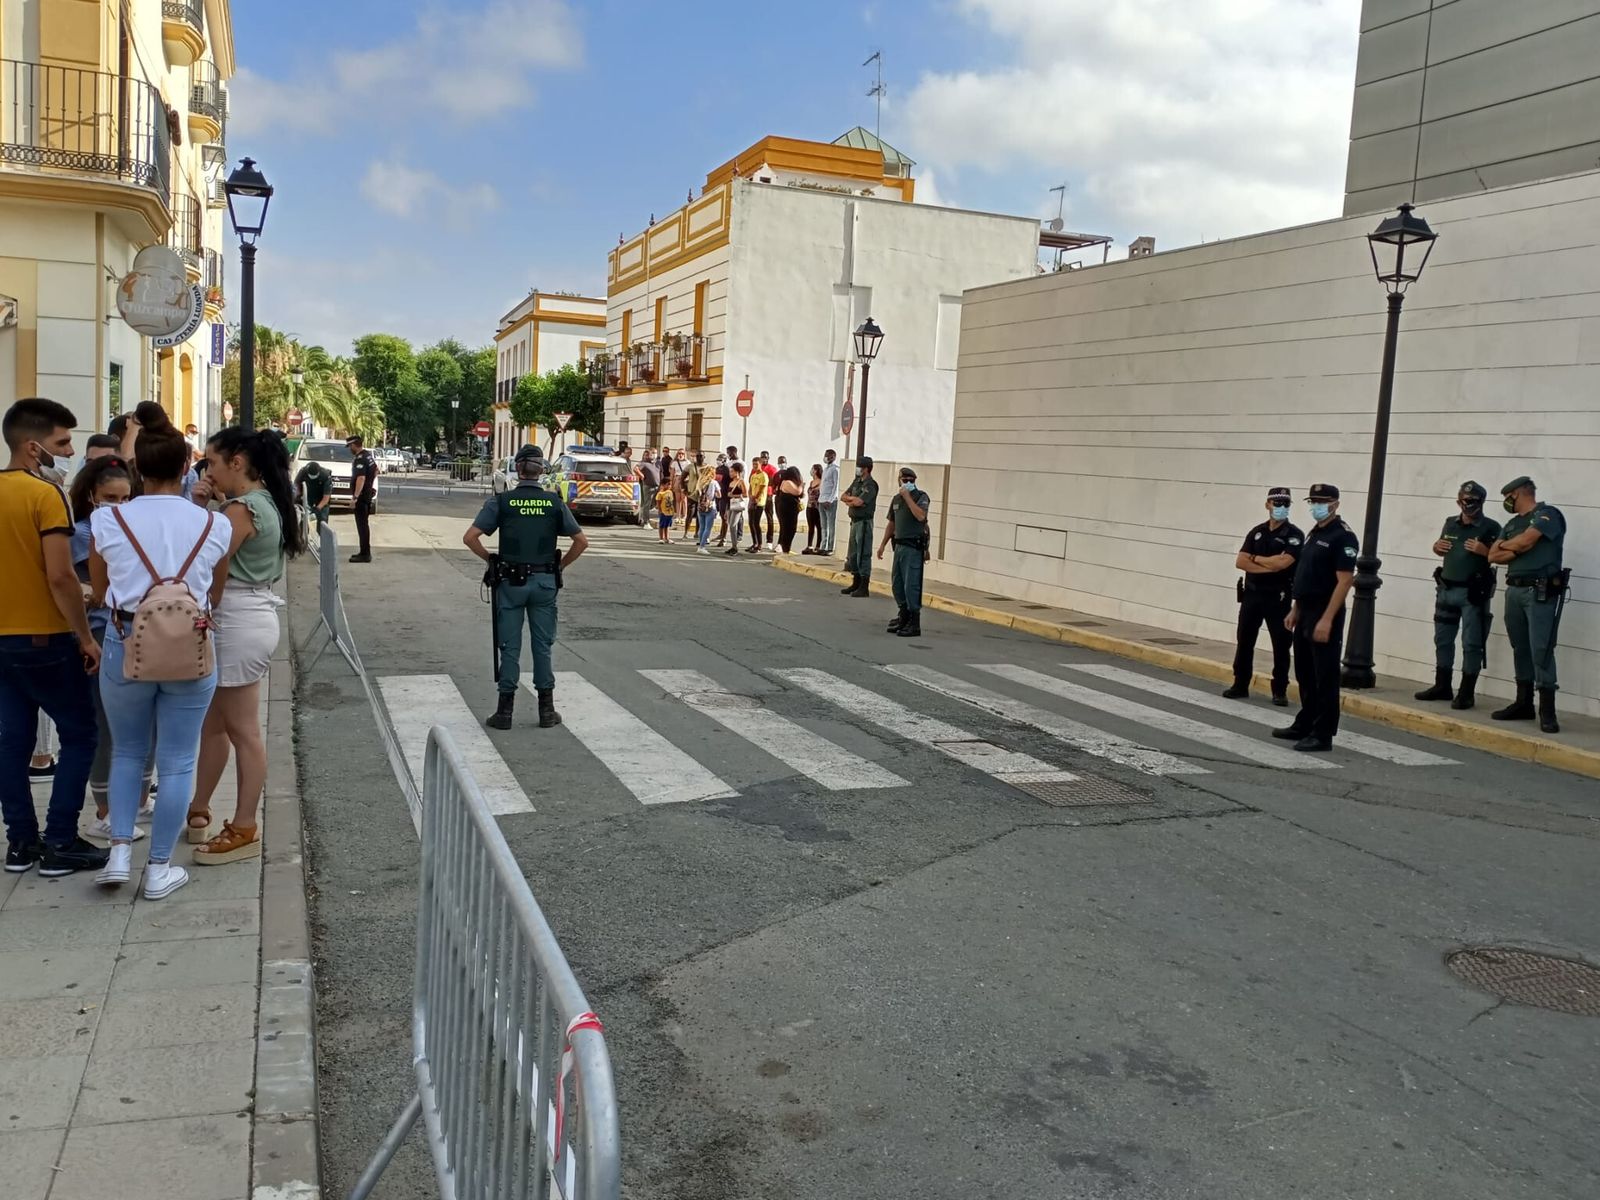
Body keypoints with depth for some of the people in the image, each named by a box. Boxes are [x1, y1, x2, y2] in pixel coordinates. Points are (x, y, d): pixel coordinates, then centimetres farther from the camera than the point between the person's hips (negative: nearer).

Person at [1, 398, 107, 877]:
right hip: (45, 639, -7)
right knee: (79, 736, 3)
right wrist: (85, 636, -12)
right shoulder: (45, 494, -16)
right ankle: (60, 843, 4)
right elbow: (60, 577, -21)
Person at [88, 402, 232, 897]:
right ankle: (159, 868, 15)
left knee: (127, 752, 21)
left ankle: (120, 852, 15)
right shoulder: (213, 525, -4)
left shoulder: (108, 520, -5)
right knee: (177, 761, 9)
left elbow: (100, 592, 9)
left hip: (126, 646, 1)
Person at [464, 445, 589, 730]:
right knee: (543, 646, 10)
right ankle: (546, 710, 14)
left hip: (511, 581, -1)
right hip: (545, 581, 1)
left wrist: (491, 560, 4)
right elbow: (582, 541, 0)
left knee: (510, 647, 6)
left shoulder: (501, 501, -4)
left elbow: (470, 538, -9)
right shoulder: (555, 502, -1)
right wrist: (561, 565, 9)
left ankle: (505, 710, 10)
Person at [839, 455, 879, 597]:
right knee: (853, 554, 15)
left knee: (863, 554, -7)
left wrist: (849, 501, -3)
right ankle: (856, 584, 25)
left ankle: (864, 587, -5)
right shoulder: (856, 481, 14)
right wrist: (852, 498, -6)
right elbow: (844, 496, 14)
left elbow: (859, 502, -23)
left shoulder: (870, 485, -13)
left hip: (864, 522, -9)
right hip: (854, 520, 9)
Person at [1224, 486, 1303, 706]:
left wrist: (1255, 558, -6)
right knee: (1244, 641, 8)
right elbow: (1240, 561, -2)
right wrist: (1270, 566, -14)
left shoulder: (1294, 535, -5)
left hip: (1278, 597, -4)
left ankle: (1280, 690, 9)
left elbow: (1283, 562, -21)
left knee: (1281, 645, 0)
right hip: (1252, 594, 4)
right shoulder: (1256, 532, 9)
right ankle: (1240, 685, 18)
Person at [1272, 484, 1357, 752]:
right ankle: (1304, 725, 26)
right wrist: (1295, 610, 16)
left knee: (1325, 677, -3)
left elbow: (1344, 580, -18)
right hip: (1305, 614, 9)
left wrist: (1327, 620, -23)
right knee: (1304, 675, 16)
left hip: (1324, 617, -9)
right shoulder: (1313, 534, 16)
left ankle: (1323, 735, 2)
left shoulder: (1343, 536, -12)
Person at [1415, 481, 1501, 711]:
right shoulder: (1450, 523, 10)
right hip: (1446, 589, 6)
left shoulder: (1491, 527, -7)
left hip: (1473, 593, -6)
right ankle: (1442, 686, 24)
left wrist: (1484, 551, -23)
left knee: (1471, 644, -2)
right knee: (1442, 640, 13)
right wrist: (1437, 547, 3)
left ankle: (1466, 693, 3)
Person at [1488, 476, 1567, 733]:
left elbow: (1526, 539, -16)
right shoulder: (1512, 524, 20)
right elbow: (1493, 556, 12)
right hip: (1514, 589, 7)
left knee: (1541, 649, -11)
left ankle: (1547, 711, -10)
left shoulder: (1548, 514, -1)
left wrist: (1505, 544, 5)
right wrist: (1517, 550, -6)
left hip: (1540, 592, -7)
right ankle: (1523, 704, 16)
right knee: (1520, 648, 9)